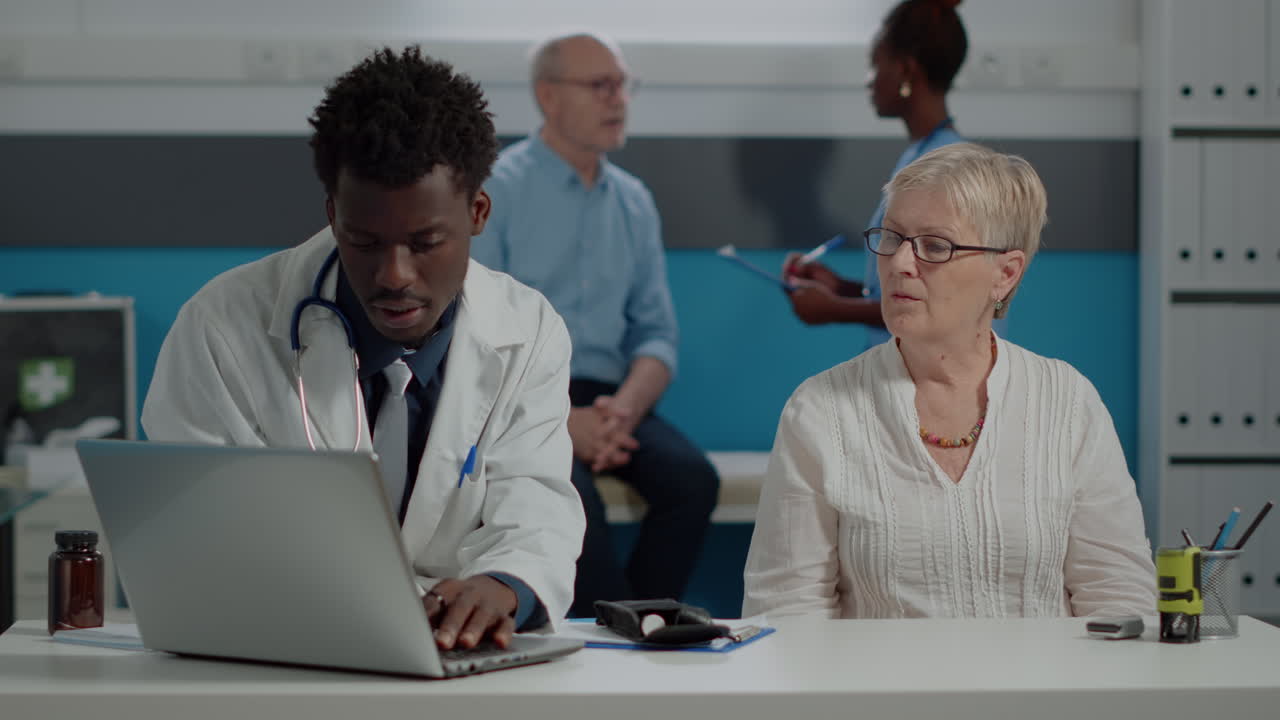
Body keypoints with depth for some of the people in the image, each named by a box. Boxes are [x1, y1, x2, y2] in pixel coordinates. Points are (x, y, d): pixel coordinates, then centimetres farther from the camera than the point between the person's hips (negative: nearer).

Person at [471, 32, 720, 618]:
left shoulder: (634, 202, 14)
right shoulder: (494, 191, -3)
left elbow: (656, 335, 11)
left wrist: (624, 409, -11)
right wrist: (560, 421, -20)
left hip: (608, 401, 5)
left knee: (692, 478, -23)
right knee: (571, 494, -34)